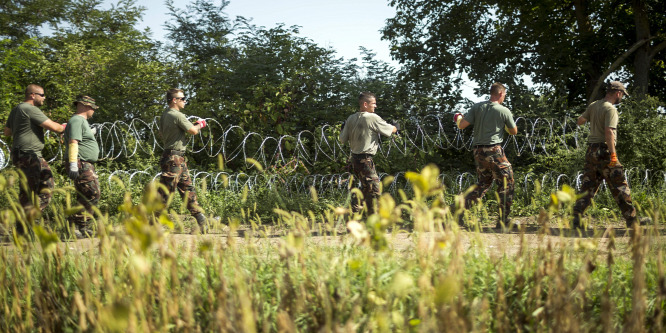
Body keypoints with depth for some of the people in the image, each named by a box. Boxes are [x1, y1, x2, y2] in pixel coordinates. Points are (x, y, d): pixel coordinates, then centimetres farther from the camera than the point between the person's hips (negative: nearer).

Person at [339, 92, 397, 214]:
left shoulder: (350, 119, 5)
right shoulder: (372, 118, -13)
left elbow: (342, 140, 10)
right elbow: (391, 130, -2)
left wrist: (343, 129, 29)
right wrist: (396, 127, 21)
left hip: (354, 158, 8)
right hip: (365, 160, -8)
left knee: (365, 187, 23)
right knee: (374, 191, -1)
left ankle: (354, 210, 24)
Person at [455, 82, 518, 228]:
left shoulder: (477, 107, 4)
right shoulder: (504, 111, -5)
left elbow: (462, 125, 0)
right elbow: (514, 131, 7)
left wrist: (458, 118, 21)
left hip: (478, 152, 6)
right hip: (494, 151, -6)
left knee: (484, 183, 21)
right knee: (506, 183, 5)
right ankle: (503, 220, 4)